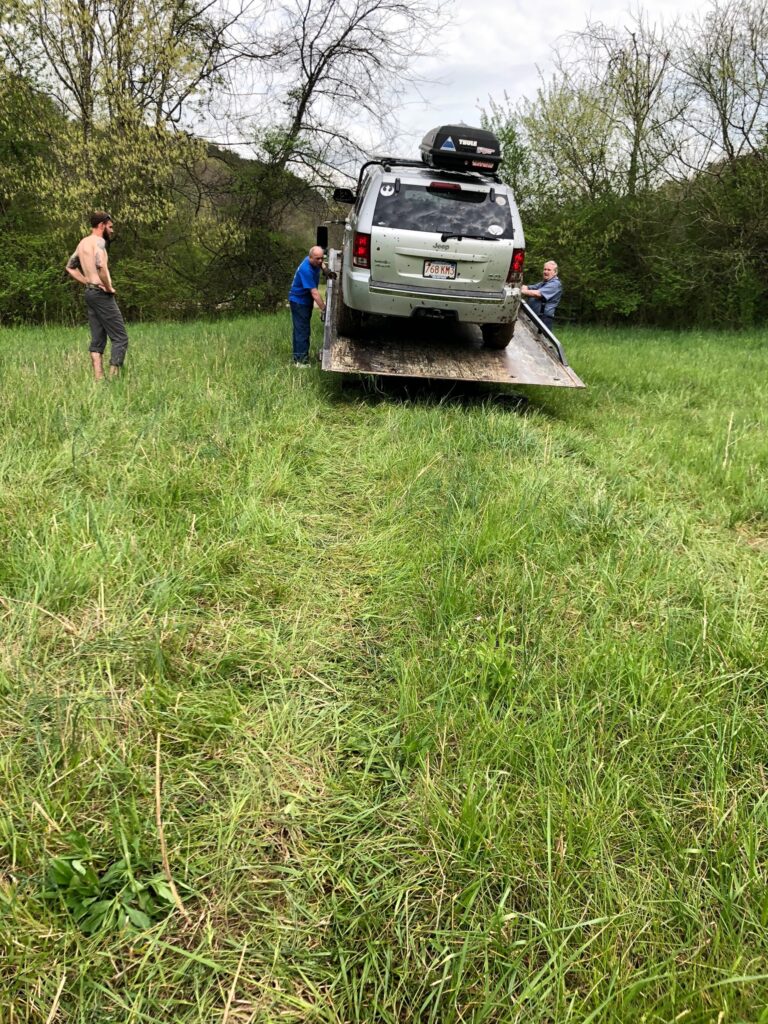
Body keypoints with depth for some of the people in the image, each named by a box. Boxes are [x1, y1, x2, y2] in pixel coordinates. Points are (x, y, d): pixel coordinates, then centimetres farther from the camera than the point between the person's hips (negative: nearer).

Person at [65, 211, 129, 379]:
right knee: (120, 337, -6)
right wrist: (109, 287, -16)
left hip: (89, 292, 9)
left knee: (97, 340, 8)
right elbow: (101, 266, -28)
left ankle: (99, 379, 6)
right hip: (102, 294, -9)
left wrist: (88, 282, 18)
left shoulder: (82, 242, 16)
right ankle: (113, 376, -11)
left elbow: (70, 267, 25)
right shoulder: (99, 241, -11)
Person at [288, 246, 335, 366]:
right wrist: (323, 309, -35)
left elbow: (320, 264, 23)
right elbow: (314, 293, -34)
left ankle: (299, 356, 26)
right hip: (299, 301, -9)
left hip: (306, 300, 9)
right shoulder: (306, 270, -32)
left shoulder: (315, 262, -6)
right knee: (302, 331, -10)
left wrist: (325, 270, 1)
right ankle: (300, 360, -8)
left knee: (302, 329, 16)